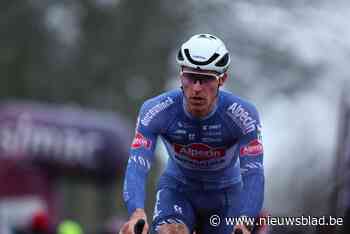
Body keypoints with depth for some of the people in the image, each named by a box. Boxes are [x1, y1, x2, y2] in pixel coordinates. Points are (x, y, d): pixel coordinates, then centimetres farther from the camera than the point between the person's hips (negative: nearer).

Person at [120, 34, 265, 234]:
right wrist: (137, 213, -54)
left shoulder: (243, 114, -29)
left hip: (224, 193, 1)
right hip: (178, 188, 0)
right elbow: (137, 166, -34)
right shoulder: (156, 110, -27)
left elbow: (253, 173, -35)